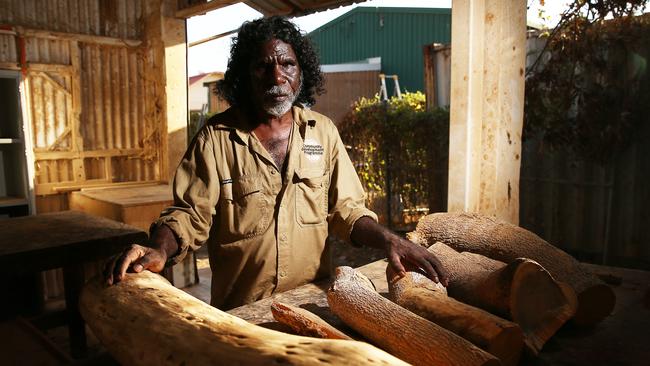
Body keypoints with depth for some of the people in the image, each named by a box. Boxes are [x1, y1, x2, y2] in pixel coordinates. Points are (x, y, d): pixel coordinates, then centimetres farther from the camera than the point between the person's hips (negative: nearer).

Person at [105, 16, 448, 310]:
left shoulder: (323, 131, 0)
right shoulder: (216, 137, -9)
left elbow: (344, 207, 1)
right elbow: (190, 213, -9)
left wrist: (388, 239, -16)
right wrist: (159, 250, -30)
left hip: (313, 302, 3)